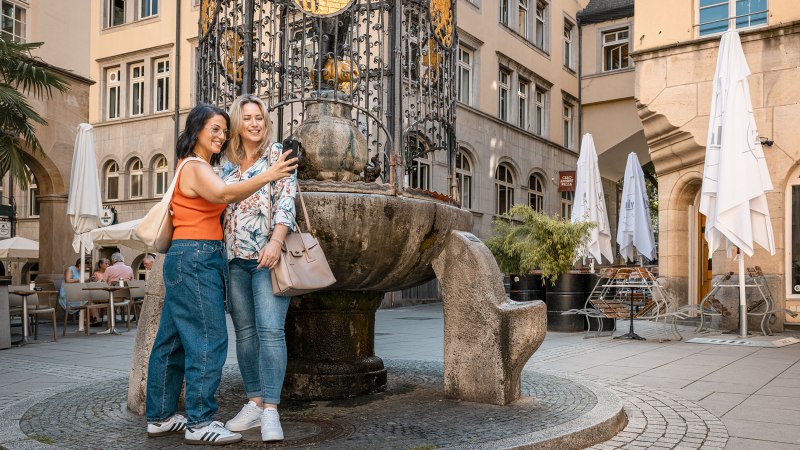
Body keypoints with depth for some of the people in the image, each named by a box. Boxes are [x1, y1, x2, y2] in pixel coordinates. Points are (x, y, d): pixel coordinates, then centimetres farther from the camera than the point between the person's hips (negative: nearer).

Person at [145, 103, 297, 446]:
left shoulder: (202, 167, 21)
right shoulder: (195, 167, -11)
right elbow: (224, 194, -31)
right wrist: (267, 176, -42)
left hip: (188, 260, 10)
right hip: (196, 257, -10)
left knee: (173, 339, 13)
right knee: (209, 339, -9)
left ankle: (160, 416, 22)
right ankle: (199, 423, -4)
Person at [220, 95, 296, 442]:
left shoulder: (276, 155, 2)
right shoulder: (228, 165, 17)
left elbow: (286, 199, -9)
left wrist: (276, 241, -22)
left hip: (267, 256, -5)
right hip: (235, 258, 6)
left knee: (269, 329, -12)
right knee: (244, 331, 7)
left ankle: (271, 410, -10)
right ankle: (254, 403, 15)